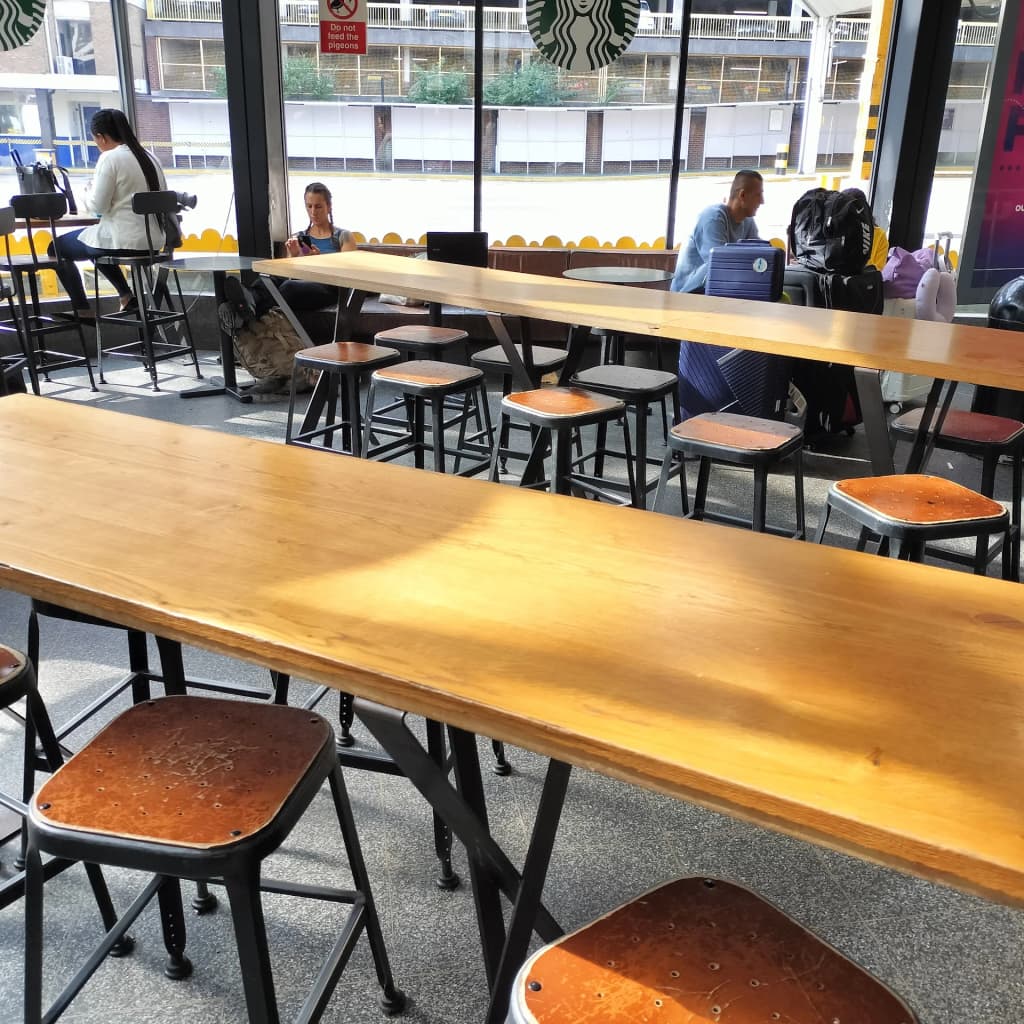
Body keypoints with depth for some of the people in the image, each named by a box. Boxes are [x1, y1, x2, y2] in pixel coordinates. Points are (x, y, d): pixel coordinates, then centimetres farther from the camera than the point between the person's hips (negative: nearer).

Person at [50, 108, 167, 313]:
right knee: (95, 241, 37)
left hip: (123, 242, -8)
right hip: (153, 241, 8)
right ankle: (126, 296, 26)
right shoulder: (149, 157, 9)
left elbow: (98, 206, -12)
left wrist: (87, 192, 9)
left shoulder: (110, 158, -12)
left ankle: (82, 311, 16)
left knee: (57, 247, 15)